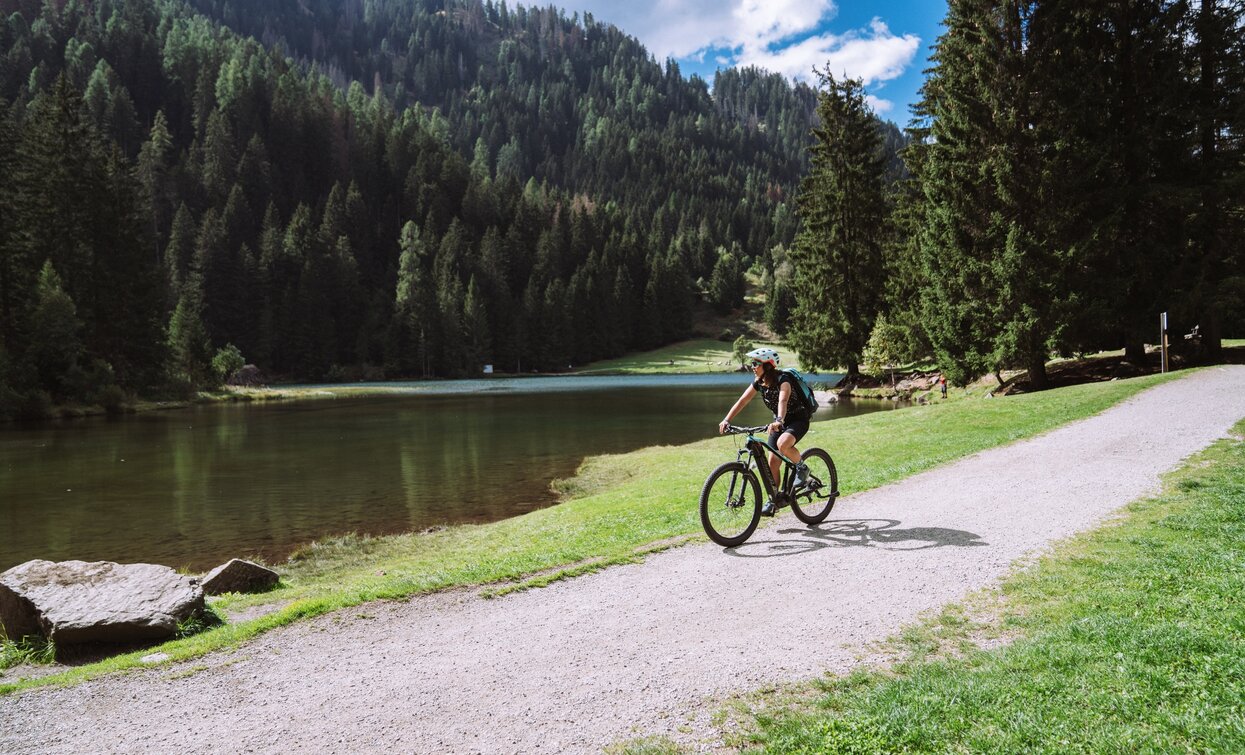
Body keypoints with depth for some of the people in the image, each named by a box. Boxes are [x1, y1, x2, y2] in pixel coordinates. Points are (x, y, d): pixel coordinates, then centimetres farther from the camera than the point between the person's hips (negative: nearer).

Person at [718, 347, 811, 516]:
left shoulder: (783, 379, -26)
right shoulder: (759, 382, -5)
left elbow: (783, 400, -44)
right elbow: (742, 401, -12)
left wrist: (778, 421, -62)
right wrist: (727, 420, -24)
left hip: (798, 419, -7)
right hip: (780, 421, 7)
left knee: (783, 444, -36)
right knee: (773, 461, 0)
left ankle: (802, 468, -8)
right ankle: (773, 499, 12)